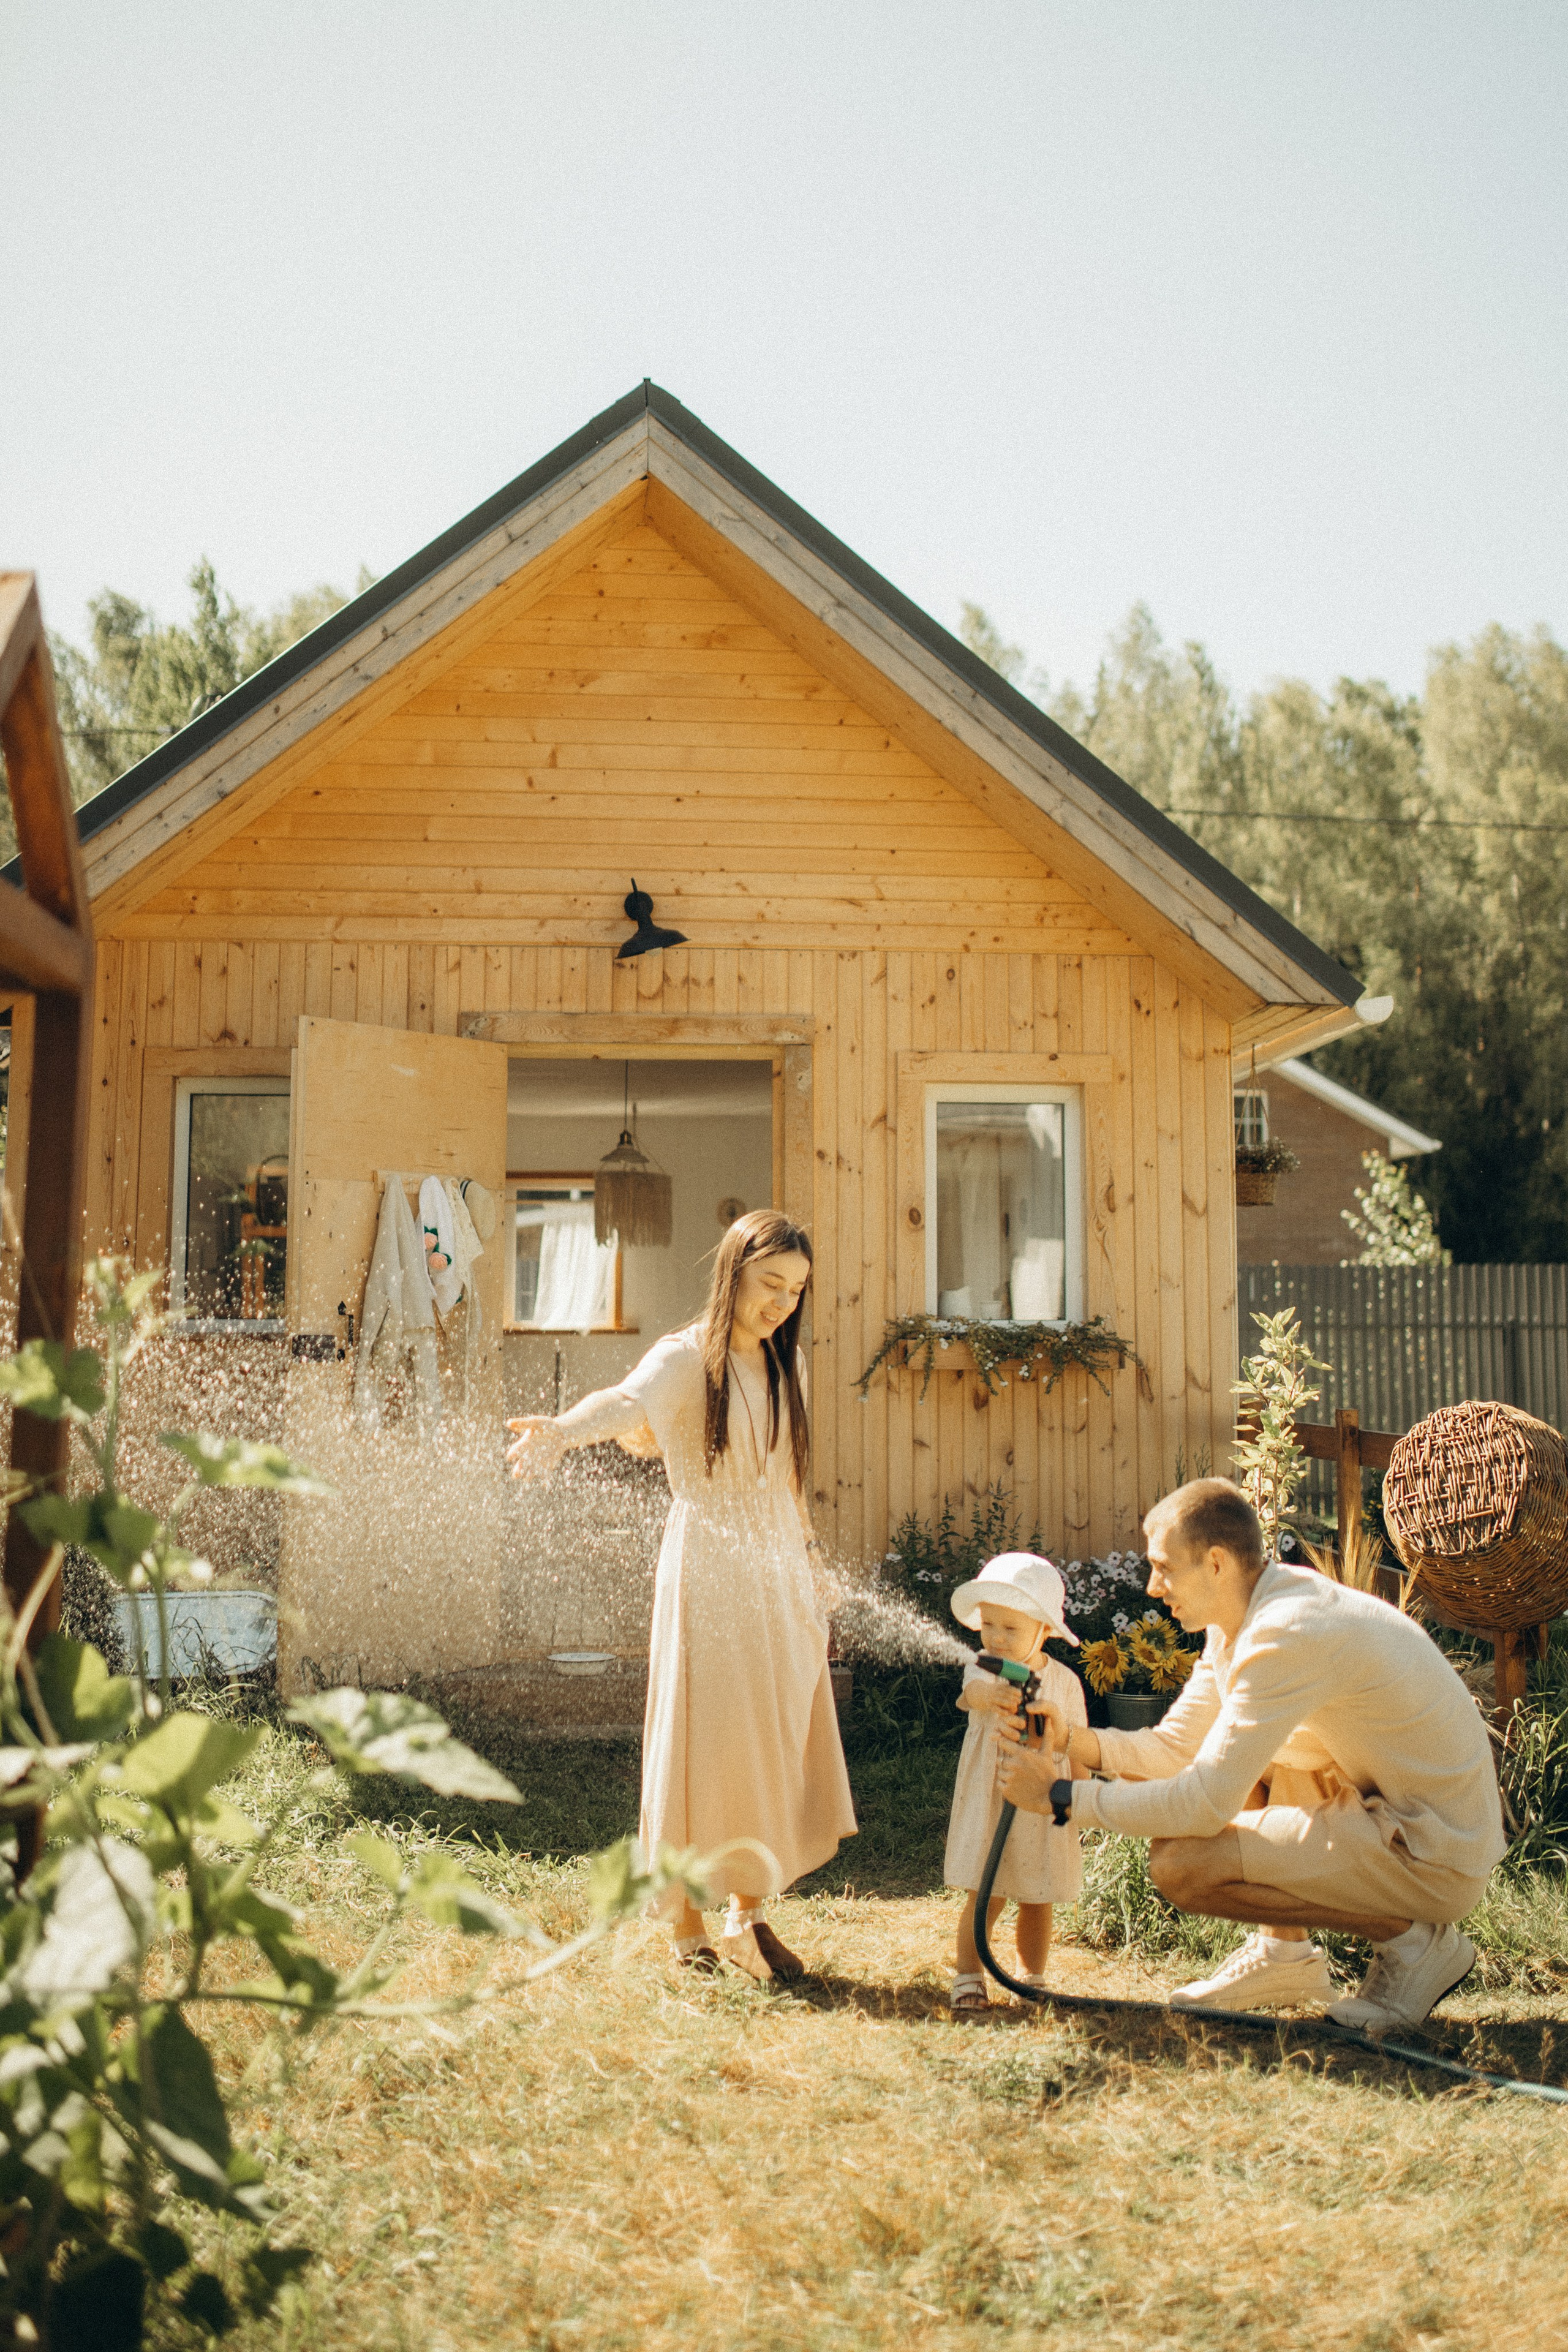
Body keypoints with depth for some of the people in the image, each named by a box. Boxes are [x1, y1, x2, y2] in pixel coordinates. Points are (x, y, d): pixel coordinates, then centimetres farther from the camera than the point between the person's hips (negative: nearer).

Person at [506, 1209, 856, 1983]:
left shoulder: (786, 1365, 11)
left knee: (777, 1745, 8)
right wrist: (561, 1431, -53)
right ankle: (688, 1927, 9)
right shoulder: (685, 1359, -10)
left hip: (781, 1579, 6)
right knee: (703, 1746, -2)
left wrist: (807, 1565, 16)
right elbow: (627, 1403, -32)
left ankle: (751, 1916, 21)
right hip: (707, 1578, -6)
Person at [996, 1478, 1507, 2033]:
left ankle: (1412, 1940, -4)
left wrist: (1062, 1798, -17)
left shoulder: (1289, 1634, -25)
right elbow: (1175, 1746, 11)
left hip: (1436, 1859, -10)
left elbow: (1203, 1806, -26)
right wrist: (1072, 1741, -5)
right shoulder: (1238, 1617, 5)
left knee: (1180, 1862, -19)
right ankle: (1283, 1952, 16)